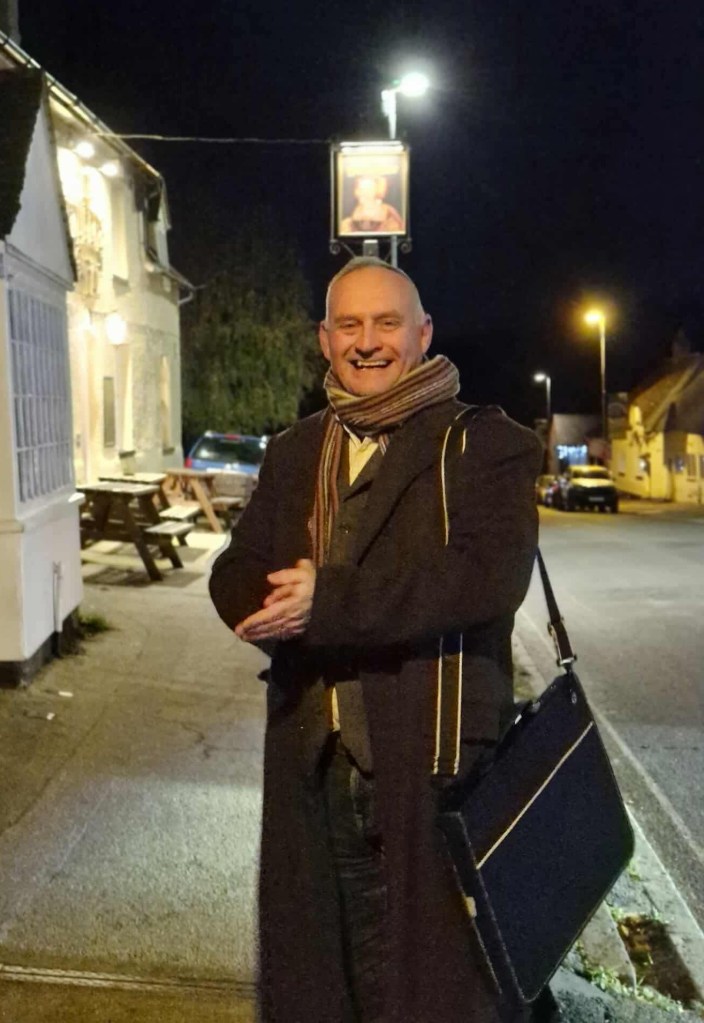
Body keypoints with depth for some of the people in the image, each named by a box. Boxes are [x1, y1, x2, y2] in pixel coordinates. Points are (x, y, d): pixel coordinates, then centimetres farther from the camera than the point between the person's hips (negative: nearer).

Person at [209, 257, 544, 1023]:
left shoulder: (487, 444, -4)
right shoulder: (292, 454, 14)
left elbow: (490, 575, -20)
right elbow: (236, 573, 8)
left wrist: (329, 601, -24)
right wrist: (280, 607, -15)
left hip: (436, 767, -5)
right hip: (312, 767, 5)